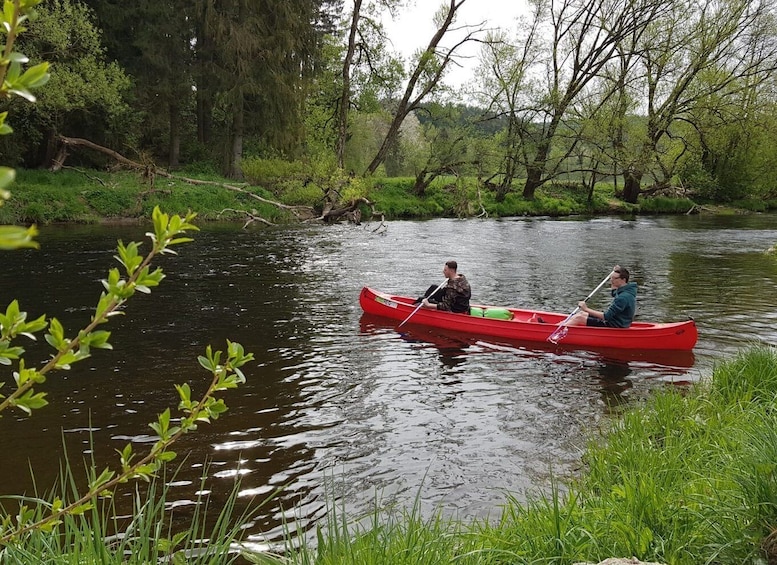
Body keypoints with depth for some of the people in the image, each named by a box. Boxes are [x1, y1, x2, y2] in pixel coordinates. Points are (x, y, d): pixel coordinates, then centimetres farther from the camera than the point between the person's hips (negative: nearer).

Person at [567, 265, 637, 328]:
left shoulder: (624, 297, -26)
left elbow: (606, 316, -27)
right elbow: (614, 294, 31)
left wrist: (586, 309, -23)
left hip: (614, 326, -10)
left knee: (579, 318, -12)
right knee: (581, 313, 13)